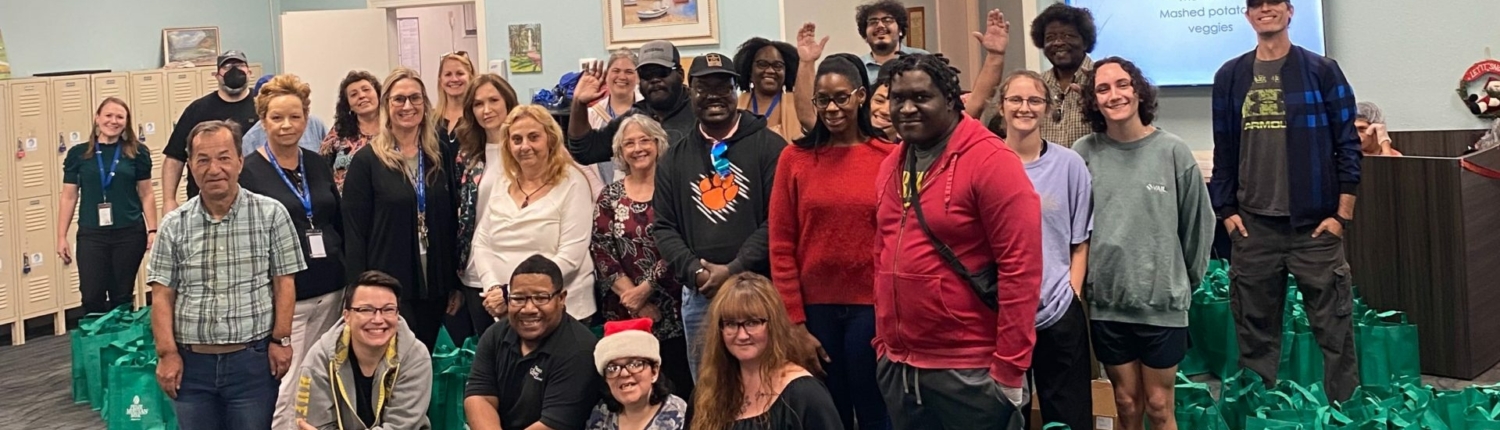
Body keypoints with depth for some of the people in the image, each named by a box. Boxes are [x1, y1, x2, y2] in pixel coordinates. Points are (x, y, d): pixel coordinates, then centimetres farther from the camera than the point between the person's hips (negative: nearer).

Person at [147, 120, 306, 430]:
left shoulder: (271, 214, 0)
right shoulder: (174, 225, 5)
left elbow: (284, 283, 1)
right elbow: (162, 295, 5)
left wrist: (281, 340, -5)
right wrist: (167, 353, -2)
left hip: (253, 360, -2)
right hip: (191, 362, 2)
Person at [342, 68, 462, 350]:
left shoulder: (440, 157, 7)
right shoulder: (366, 161, -4)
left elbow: (451, 224, 10)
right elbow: (355, 232, -6)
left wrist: (456, 284, 7)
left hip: (434, 287, 4)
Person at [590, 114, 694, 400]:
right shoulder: (610, 197, 9)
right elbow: (601, 252, 2)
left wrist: (646, 288, -11)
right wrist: (633, 297, -8)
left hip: (672, 310, -2)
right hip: (624, 312, 2)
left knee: (679, 386, -3)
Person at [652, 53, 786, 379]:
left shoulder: (768, 146, 1)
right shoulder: (675, 158, 14)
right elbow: (664, 228, 12)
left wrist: (734, 270, -13)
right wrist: (695, 272, -5)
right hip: (699, 294, 4)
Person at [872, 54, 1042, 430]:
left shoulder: (990, 161, -13)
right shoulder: (891, 165, 10)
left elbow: (1021, 267, -16)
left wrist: (1009, 367, -16)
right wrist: (883, 342, 13)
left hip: (971, 371, -7)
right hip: (899, 367, 7)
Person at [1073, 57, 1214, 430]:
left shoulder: (1172, 151, -6)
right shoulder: (1084, 154, -3)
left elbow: (1198, 224, 3)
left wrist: (1185, 282, 8)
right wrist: (1081, 281, 5)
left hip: (1163, 301, -1)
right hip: (1106, 302, 1)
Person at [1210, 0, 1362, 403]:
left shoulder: (1322, 71, 1)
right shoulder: (1230, 76, 8)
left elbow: (1347, 144, 0)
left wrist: (1342, 213, -6)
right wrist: (1227, 211, 4)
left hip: (1315, 224, -2)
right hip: (1252, 227, 2)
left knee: (1333, 327, -1)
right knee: (1255, 329, 7)